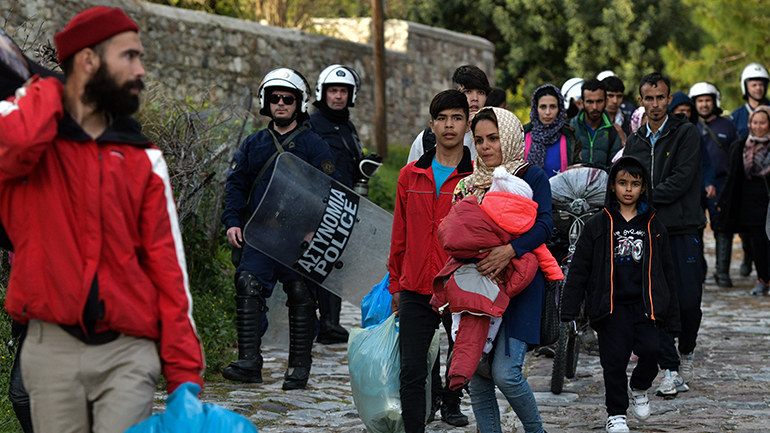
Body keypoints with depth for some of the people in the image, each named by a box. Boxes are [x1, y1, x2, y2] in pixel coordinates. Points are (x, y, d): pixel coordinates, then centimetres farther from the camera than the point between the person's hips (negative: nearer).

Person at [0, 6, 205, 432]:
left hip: (128, 350, 1)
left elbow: (168, 267, 6)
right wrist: (47, 93, -1)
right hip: (51, 348, -1)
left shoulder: (144, 159, 10)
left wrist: (185, 373, -1)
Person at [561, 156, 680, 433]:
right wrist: (569, 310, -2)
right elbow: (579, 268, 3)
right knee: (614, 358, -3)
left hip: (644, 303, 1)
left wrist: (671, 316, 12)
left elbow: (666, 272, 15)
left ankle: (639, 388, 16)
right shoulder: (598, 225, 4)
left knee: (650, 349, -15)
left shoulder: (653, 227, 10)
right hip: (611, 305, -1)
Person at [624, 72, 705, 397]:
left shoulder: (686, 133, 0)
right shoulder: (635, 141, 15)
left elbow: (681, 180, -10)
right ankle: (670, 370, 6)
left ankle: (687, 352, 23)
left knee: (688, 301, -6)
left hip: (681, 229, -4)